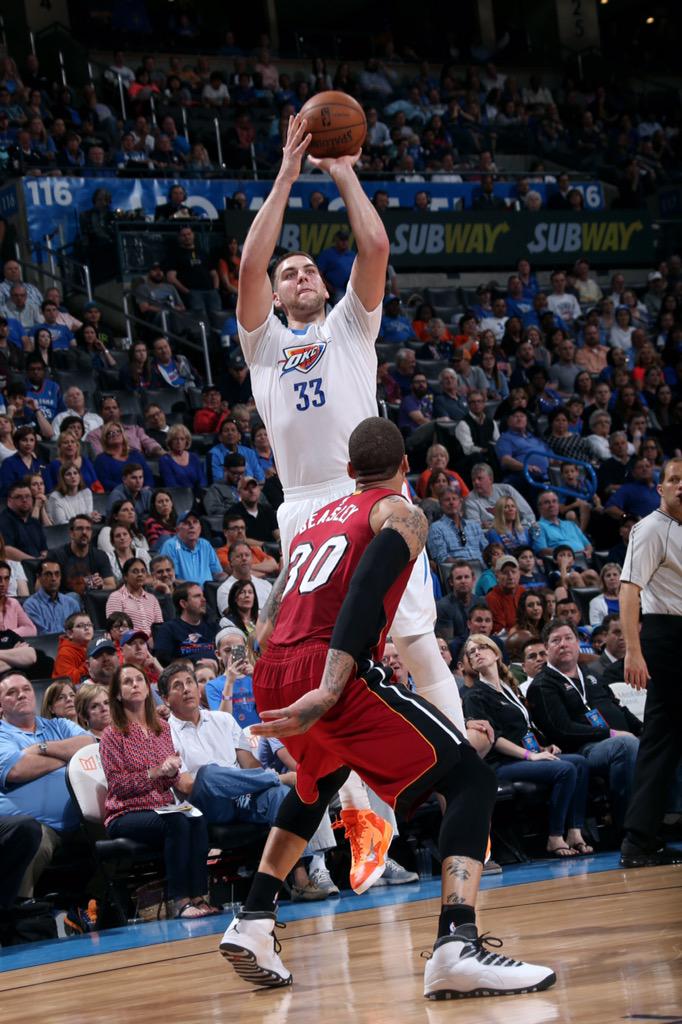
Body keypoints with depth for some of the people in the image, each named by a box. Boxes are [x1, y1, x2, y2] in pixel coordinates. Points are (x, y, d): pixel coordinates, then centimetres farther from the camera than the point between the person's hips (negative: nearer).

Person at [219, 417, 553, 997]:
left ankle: (252, 923, 29)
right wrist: (328, 692, -24)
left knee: (320, 782, 37)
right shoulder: (400, 514, 6)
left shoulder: (317, 520, 28)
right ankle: (457, 946, -22)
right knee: (469, 777, -2)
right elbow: (365, 592, -13)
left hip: (271, 676, 8)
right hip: (330, 672, -8)